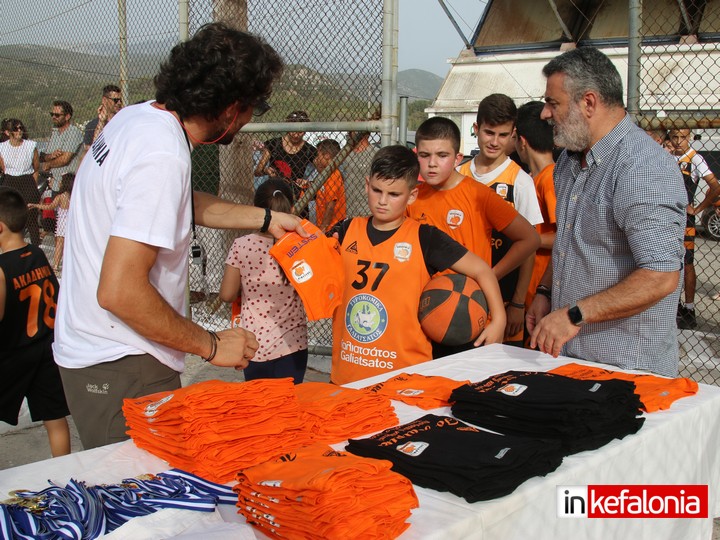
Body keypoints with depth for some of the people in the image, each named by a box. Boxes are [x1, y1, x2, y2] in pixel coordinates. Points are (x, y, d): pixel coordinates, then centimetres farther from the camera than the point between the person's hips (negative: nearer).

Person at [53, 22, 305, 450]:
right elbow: (120, 292, -29)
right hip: (120, 368, -9)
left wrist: (264, 218, 23)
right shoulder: (162, 157, -25)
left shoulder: (140, 116, 4)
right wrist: (211, 345, -17)